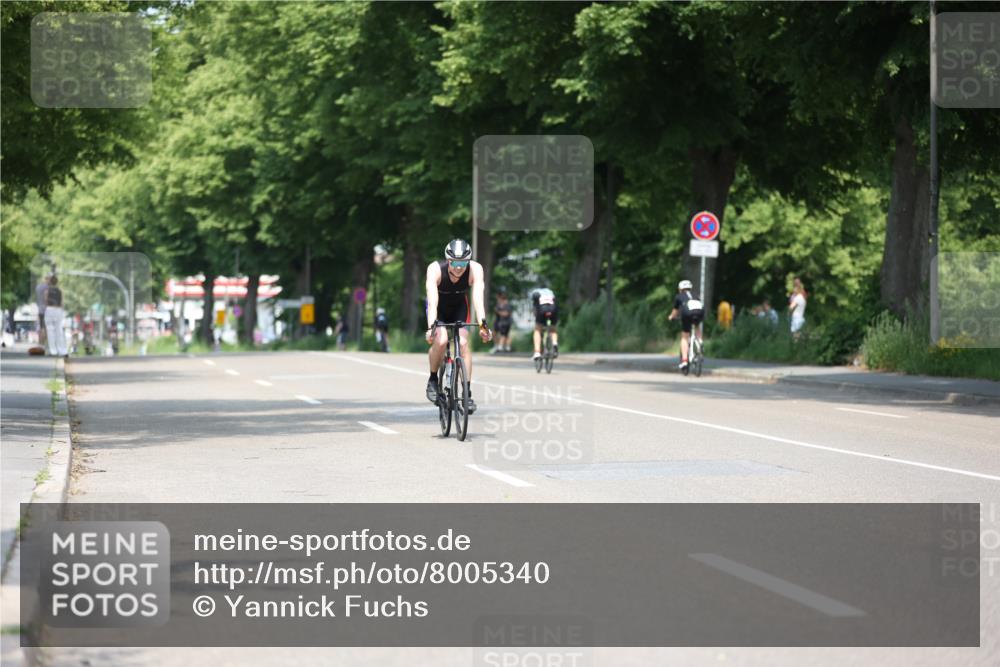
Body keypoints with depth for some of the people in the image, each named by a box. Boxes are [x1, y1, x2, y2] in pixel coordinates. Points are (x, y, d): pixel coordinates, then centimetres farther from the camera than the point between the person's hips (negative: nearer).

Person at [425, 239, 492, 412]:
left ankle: (467, 393, -11)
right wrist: (431, 326, -55)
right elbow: (432, 300, -43)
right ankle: (433, 380, -1)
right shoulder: (435, 269, -34)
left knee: (463, 343, -18)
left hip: (459, 307, 1)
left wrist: (482, 324, -53)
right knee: (441, 341, -26)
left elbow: (478, 298, -39)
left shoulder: (475, 269, -30)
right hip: (438, 308, -1)